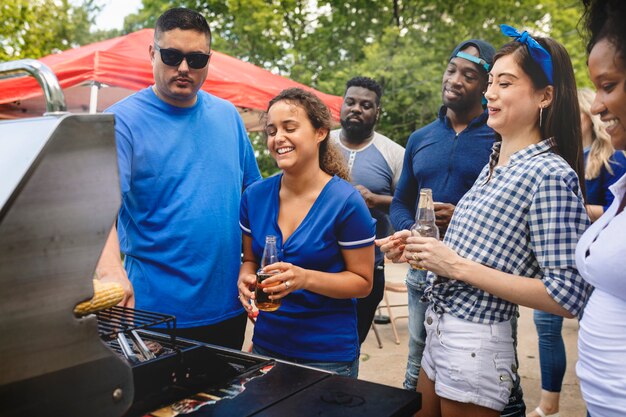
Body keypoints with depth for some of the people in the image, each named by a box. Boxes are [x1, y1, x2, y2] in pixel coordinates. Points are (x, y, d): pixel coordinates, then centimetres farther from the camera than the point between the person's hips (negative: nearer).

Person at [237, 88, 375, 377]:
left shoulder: (345, 202, -15)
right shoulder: (254, 196, -1)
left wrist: (305, 278, -25)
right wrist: (246, 279, -10)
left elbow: (362, 282, -10)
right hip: (266, 342, 5)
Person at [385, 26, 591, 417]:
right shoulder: (494, 165, 7)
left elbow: (567, 296, -22)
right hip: (439, 331, 8)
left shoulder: (551, 175, -17)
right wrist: (428, 251, 0)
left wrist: (458, 266, -22)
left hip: (476, 345, -8)